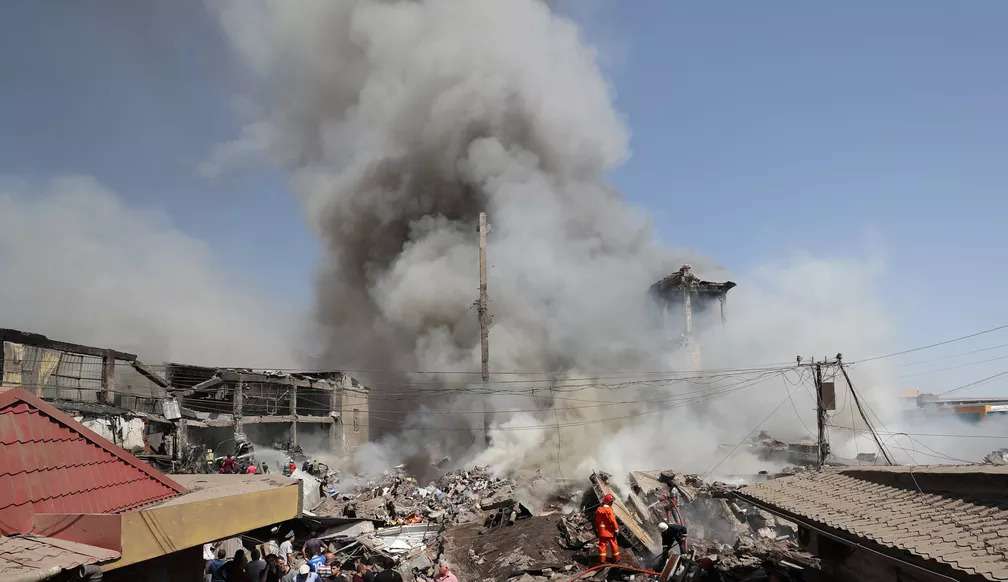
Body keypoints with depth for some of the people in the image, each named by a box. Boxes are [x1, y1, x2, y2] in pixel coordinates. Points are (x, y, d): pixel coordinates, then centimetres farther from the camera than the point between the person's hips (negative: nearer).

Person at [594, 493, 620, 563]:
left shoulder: (598, 509, 2)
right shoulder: (609, 510, -18)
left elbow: (596, 521, 10)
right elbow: (613, 520, -18)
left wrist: (596, 530, 19)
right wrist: (616, 529, -10)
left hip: (601, 531, 5)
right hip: (609, 531, -5)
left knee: (602, 544, 11)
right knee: (613, 544, 9)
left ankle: (602, 558, 12)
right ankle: (616, 558, 19)